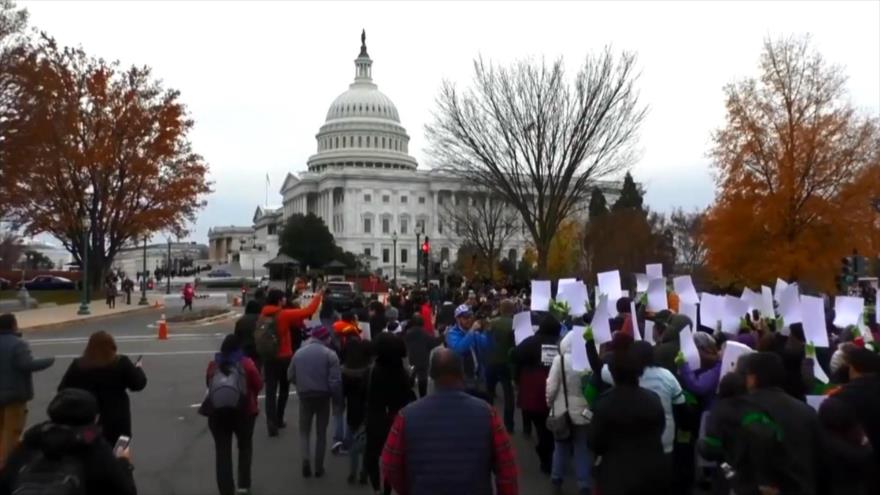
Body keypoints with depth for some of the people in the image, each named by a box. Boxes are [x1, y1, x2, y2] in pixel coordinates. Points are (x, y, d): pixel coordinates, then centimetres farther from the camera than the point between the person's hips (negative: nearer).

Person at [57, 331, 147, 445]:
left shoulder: (77, 365, -3)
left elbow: (63, 390, 4)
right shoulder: (121, 363, -9)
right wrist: (138, 368, 14)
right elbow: (138, 384, -4)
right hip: (116, 420, -2)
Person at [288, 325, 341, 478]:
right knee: (321, 432, 13)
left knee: (304, 431, 15)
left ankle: (306, 459, -7)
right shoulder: (330, 354, -10)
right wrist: (337, 397, -1)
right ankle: (318, 467, 15)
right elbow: (335, 380, -14)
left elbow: (291, 376, 8)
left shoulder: (299, 353, 1)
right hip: (323, 396, -2)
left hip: (304, 396, 2)